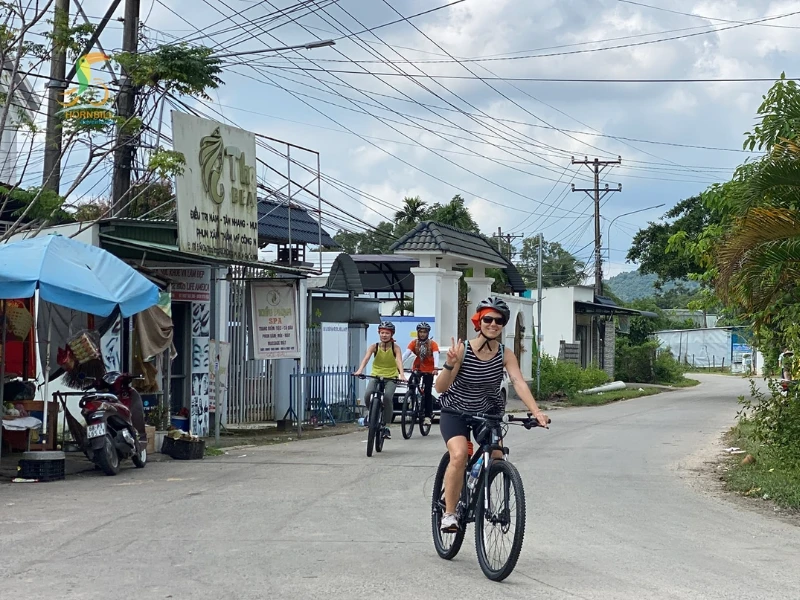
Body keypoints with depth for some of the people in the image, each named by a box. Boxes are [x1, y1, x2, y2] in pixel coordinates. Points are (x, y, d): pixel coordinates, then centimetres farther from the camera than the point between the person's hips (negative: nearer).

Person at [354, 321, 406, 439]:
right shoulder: (374, 347, -7)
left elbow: (399, 360, -25)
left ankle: (386, 427, -15)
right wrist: (360, 370, -42)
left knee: (387, 397, -26)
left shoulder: (395, 347, -9)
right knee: (367, 395, -24)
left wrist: (402, 374, -44)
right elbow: (366, 358, -23)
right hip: (376, 376, 1)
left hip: (391, 377, -1)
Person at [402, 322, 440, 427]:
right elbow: (406, 353, -16)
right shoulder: (414, 343, -4)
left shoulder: (432, 344, -9)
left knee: (427, 393, -8)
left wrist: (436, 368, -40)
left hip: (429, 370, -2)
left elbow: (436, 356, -22)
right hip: (417, 369, 2)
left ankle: (427, 416, -5)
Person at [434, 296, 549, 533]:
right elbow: (440, 387, -23)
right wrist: (450, 364, -43)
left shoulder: (505, 355, -13)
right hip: (456, 411, -3)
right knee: (459, 455, -26)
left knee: (497, 458, -11)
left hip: (488, 412, 3)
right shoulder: (462, 350, -21)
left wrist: (536, 412, -42)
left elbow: (519, 383, -26)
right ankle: (449, 513, -13)